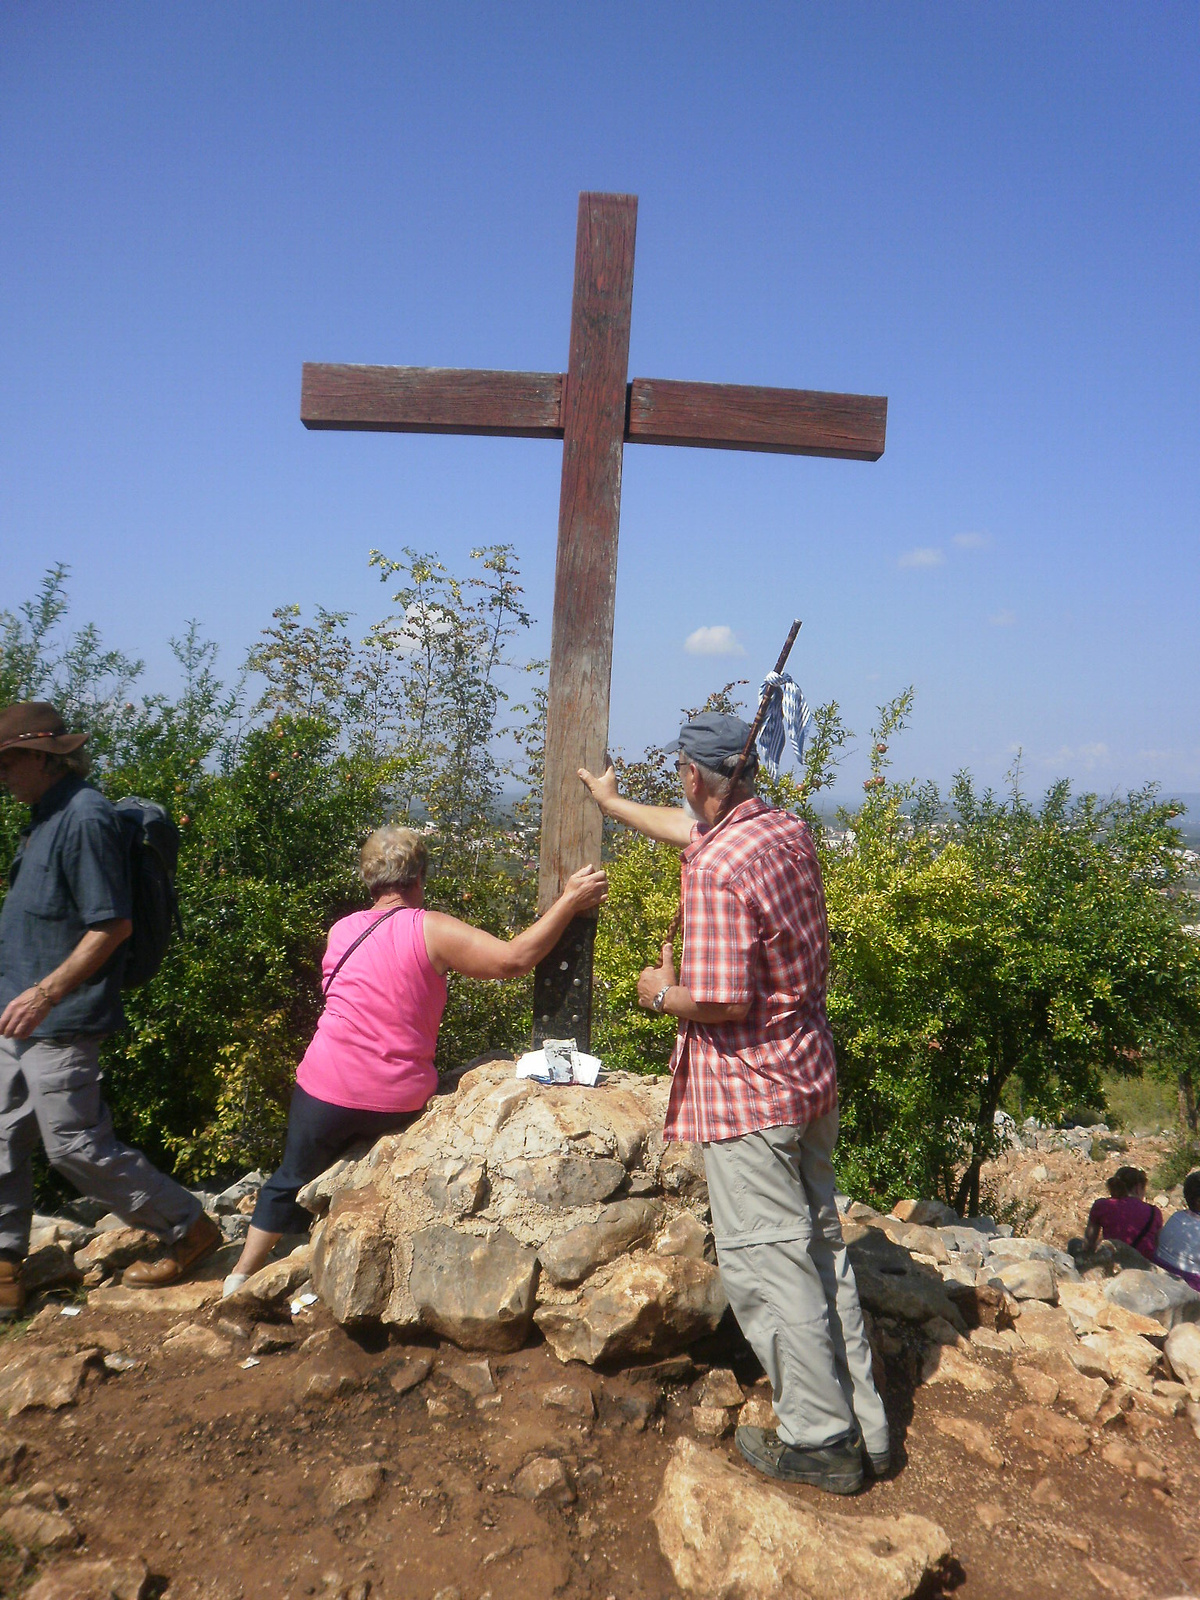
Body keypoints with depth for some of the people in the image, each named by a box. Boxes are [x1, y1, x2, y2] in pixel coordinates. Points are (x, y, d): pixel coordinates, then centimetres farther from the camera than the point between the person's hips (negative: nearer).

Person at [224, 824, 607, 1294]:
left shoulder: (340, 931, 6)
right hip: (396, 1102, -2)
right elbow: (513, 959, -18)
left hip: (326, 1088, 3)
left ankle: (241, 1275, 33)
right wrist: (569, 902, -13)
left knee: (294, 1179, 24)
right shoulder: (431, 930, -9)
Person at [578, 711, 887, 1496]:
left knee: (767, 1261, 3)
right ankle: (864, 1423, 28)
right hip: (812, 1075, 9)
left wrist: (663, 994, -5)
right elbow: (690, 826, 22)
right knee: (820, 1243, 17)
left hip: (748, 1091, -9)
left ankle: (820, 1439, 15)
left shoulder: (715, 869, -23)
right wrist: (612, 802, 36)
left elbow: (721, 999, -26)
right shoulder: (789, 831, 5)